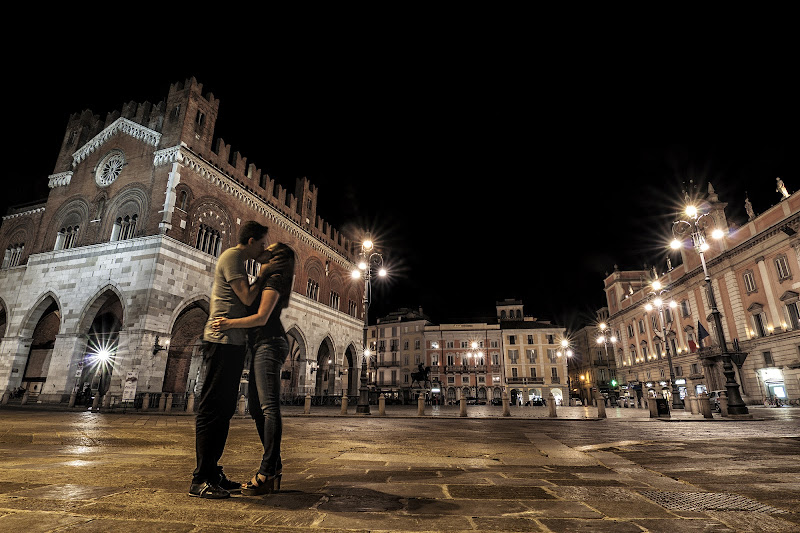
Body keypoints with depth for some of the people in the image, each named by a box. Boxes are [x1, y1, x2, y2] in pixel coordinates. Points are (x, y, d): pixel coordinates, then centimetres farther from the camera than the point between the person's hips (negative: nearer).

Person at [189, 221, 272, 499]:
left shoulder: (234, 258, 23)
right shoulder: (232, 257, -7)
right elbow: (247, 298, -16)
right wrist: (262, 275, -2)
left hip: (231, 342, 10)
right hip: (224, 340, -10)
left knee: (223, 409, 11)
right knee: (213, 408, -7)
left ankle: (211, 472, 18)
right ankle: (200, 480, -1)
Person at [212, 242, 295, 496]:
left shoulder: (273, 281, -6)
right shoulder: (267, 282, 22)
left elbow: (261, 317, -16)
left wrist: (231, 323, -23)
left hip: (269, 344, -10)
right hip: (263, 346, 10)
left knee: (269, 407, -11)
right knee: (256, 407, 10)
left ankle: (266, 474, -9)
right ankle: (274, 467, 15)